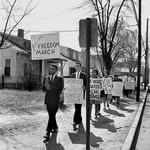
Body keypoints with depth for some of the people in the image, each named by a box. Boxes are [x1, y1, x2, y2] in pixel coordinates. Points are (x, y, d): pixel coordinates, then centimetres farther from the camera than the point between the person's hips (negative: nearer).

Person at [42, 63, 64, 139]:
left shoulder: (59, 79, -1)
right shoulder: (46, 78, 12)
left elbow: (60, 89, -11)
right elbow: (43, 89, 8)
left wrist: (51, 88, -16)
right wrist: (45, 85, -13)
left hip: (55, 100, -5)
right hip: (48, 100, 5)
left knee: (51, 116, -9)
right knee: (51, 115, 15)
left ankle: (48, 132, -8)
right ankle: (55, 127, 35)